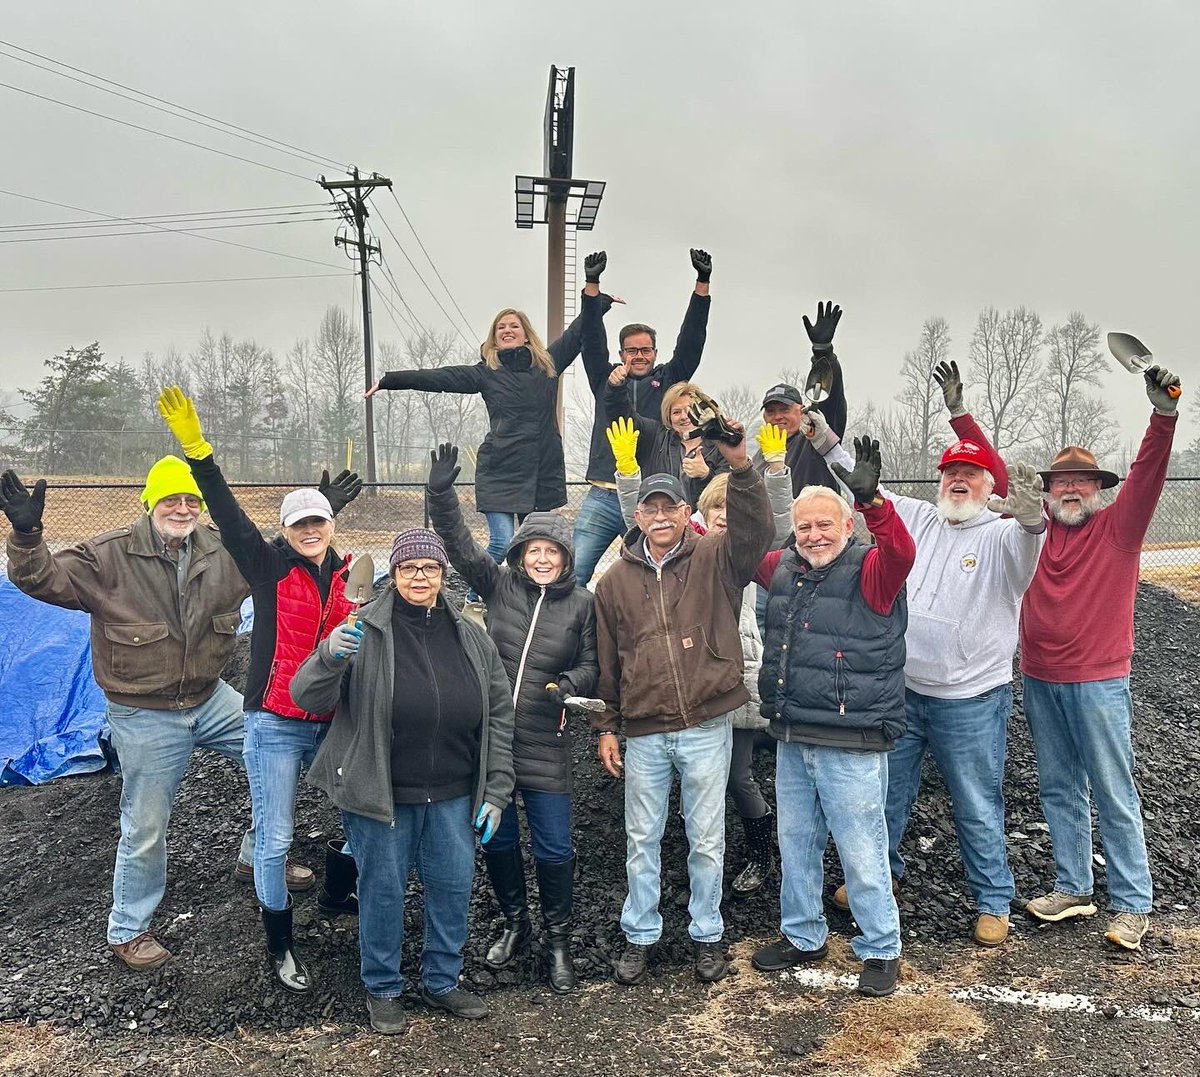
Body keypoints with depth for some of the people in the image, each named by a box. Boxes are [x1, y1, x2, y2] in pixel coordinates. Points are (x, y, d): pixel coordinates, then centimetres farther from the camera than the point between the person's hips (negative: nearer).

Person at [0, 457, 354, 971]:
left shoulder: (223, 551, -3)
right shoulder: (110, 555, -15)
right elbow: (46, 579, -19)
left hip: (211, 699, 5)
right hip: (145, 717, -5)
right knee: (145, 827, 6)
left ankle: (257, 857, 29)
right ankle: (128, 930, 29)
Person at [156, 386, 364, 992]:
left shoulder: (349, 575, 5)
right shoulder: (269, 566, -5)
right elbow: (228, 516, -17)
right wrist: (196, 450, -27)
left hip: (334, 724, 4)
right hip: (275, 725, -3)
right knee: (275, 840, 4)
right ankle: (280, 946, 22)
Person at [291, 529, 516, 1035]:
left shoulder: (471, 637, 3)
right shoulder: (366, 632, -8)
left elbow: (500, 716, 7)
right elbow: (307, 697, -12)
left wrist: (496, 791, 3)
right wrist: (329, 657, -33)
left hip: (453, 796, 4)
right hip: (381, 794, -3)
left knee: (453, 888, 14)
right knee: (383, 890, 10)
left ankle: (442, 981, 37)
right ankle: (382, 988, 33)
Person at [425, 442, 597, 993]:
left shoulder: (582, 603, -1)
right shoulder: (499, 584, 1)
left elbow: (590, 665, 5)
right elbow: (459, 543, -9)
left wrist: (569, 684, -16)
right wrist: (441, 495, -23)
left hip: (545, 745, -2)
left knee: (553, 847, 3)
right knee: (496, 837, 15)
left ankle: (558, 939, 26)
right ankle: (515, 922, 38)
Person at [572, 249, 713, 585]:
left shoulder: (669, 380, 12)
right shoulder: (605, 380, 13)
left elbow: (691, 341, 4)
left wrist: (702, 283, -5)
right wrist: (592, 285, -8)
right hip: (602, 499, 0)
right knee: (574, 574, -4)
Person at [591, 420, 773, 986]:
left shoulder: (715, 560, -2)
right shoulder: (615, 580, 5)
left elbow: (756, 531, -23)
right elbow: (605, 660, 9)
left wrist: (739, 465, -36)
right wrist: (605, 727, 8)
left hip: (707, 728, -2)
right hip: (643, 734, 2)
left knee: (707, 839, 12)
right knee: (641, 839, 14)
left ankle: (707, 934, 31)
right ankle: (639, 935, 32)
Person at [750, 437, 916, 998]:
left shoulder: (871, 571, -9)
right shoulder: (784, 569, 9)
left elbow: (902, 552, -30)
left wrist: (872, 500, -44)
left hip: (852, 746, -6)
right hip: (792, 740, 7)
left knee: (861, 852, 4)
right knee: (795, 844, 19)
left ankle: (880, 950, 24)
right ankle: (802, 936, 37)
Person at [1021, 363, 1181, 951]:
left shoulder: (1118, 527, -4)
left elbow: (1147, 474, -18)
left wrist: (1163, 416, -32)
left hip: (1098, 682, -4)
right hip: (1039, 681, 4)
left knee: (1114, 796, 3)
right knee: (1059, 791, 14)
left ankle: (1133, 905, 15)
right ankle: (1072, 888, 28)